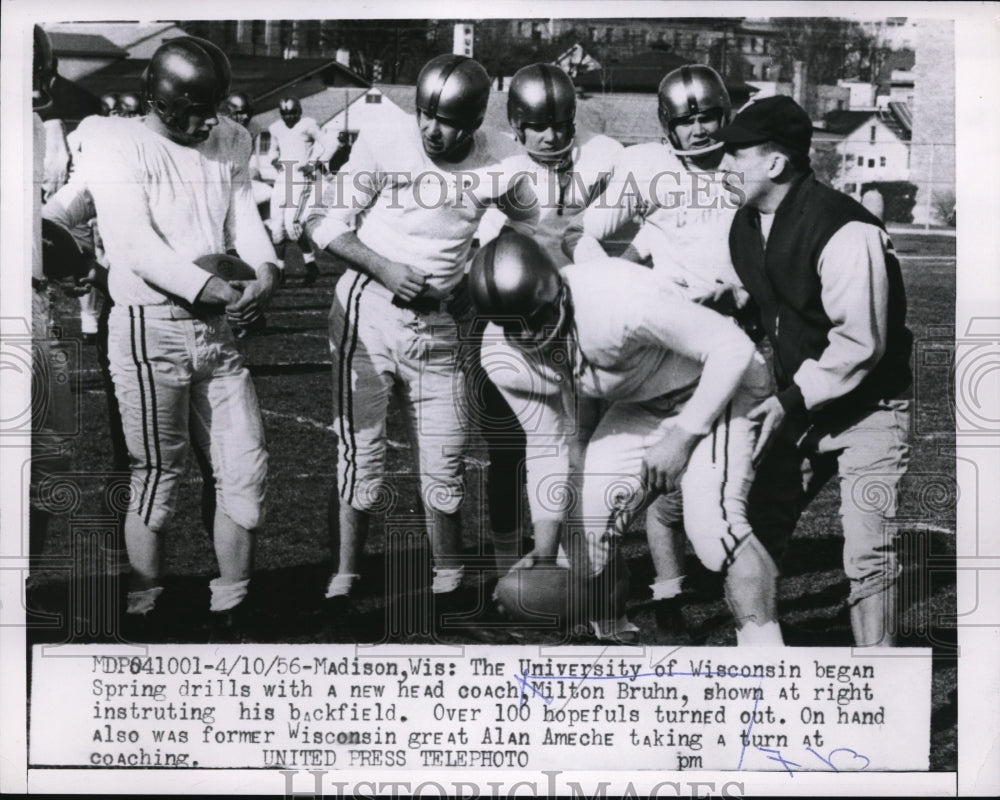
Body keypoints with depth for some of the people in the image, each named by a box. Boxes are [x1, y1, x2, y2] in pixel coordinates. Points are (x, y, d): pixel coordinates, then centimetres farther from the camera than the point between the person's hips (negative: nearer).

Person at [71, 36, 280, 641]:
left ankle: (232, 614, 19)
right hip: (151, 326, -6)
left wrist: (266, 268, -17)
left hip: (219, 330, 6)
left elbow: (246, 220, 5)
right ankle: (145, 617, 15)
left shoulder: (230, 143, 12)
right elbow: (138, 246, -16)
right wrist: (209, 288, -29)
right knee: (159, 478, 0)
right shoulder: (116, 144, -6)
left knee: (246, 470, 5)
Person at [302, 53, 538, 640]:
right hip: (368, 306, -2)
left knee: (444, 458, 6)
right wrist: (384, 268, -19)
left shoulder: (501, 161, -5)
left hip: (438, 320, 2)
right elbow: (333, 227, -4)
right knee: (363, 449, 2)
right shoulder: (384, 145, -11)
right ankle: (345, 579, 16)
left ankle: (449, 582, 22)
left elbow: (527, 222, 16)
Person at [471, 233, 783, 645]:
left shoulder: (617, 299, -37)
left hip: (713, 389, -6)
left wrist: (682, 437, -26)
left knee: (711, 524, -24)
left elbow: (732, 347, -28)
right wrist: (544, 550, -7)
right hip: (639, 406, 7)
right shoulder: (503, 359, -16)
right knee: (586, 523, -1)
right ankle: (610, 635, 24)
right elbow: (548, 445, -3)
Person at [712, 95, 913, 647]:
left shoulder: (845, 232, -25)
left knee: (867, 555, -9)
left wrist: (792, 401, -21)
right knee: (757, 525, 9)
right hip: (799, 403, 8)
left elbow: (860, 343, -24)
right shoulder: (746, 225, 2)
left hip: (869, 408, -8)